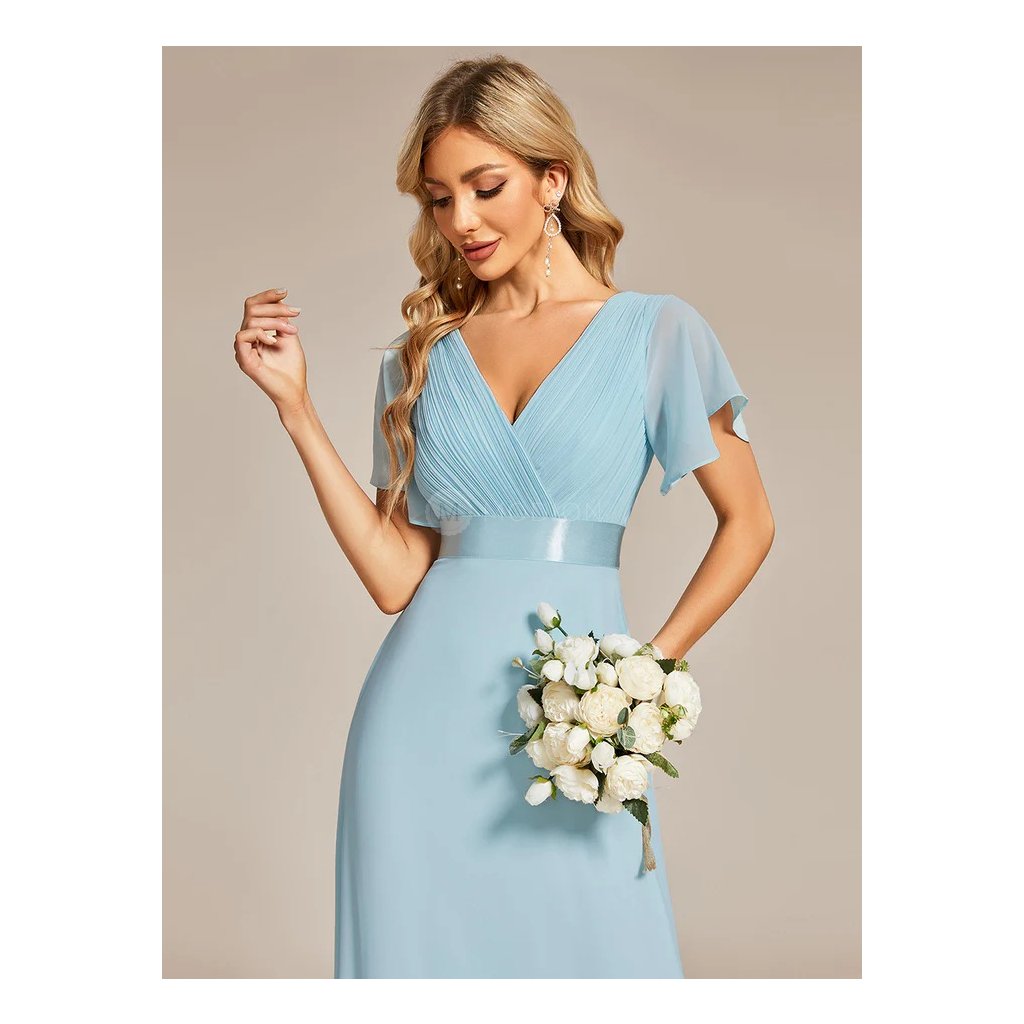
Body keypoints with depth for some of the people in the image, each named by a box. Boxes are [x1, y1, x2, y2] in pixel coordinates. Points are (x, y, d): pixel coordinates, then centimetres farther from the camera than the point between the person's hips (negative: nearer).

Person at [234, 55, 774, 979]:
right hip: (426, 713, 2)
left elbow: (748, 523, 7)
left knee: (592, 949, 2)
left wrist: (653, 664, -3)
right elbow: (394, 576, 2)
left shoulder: (656, 331, 3)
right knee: (419, 950, 8)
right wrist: (295, 405, 0)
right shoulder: (422, 355, 10)